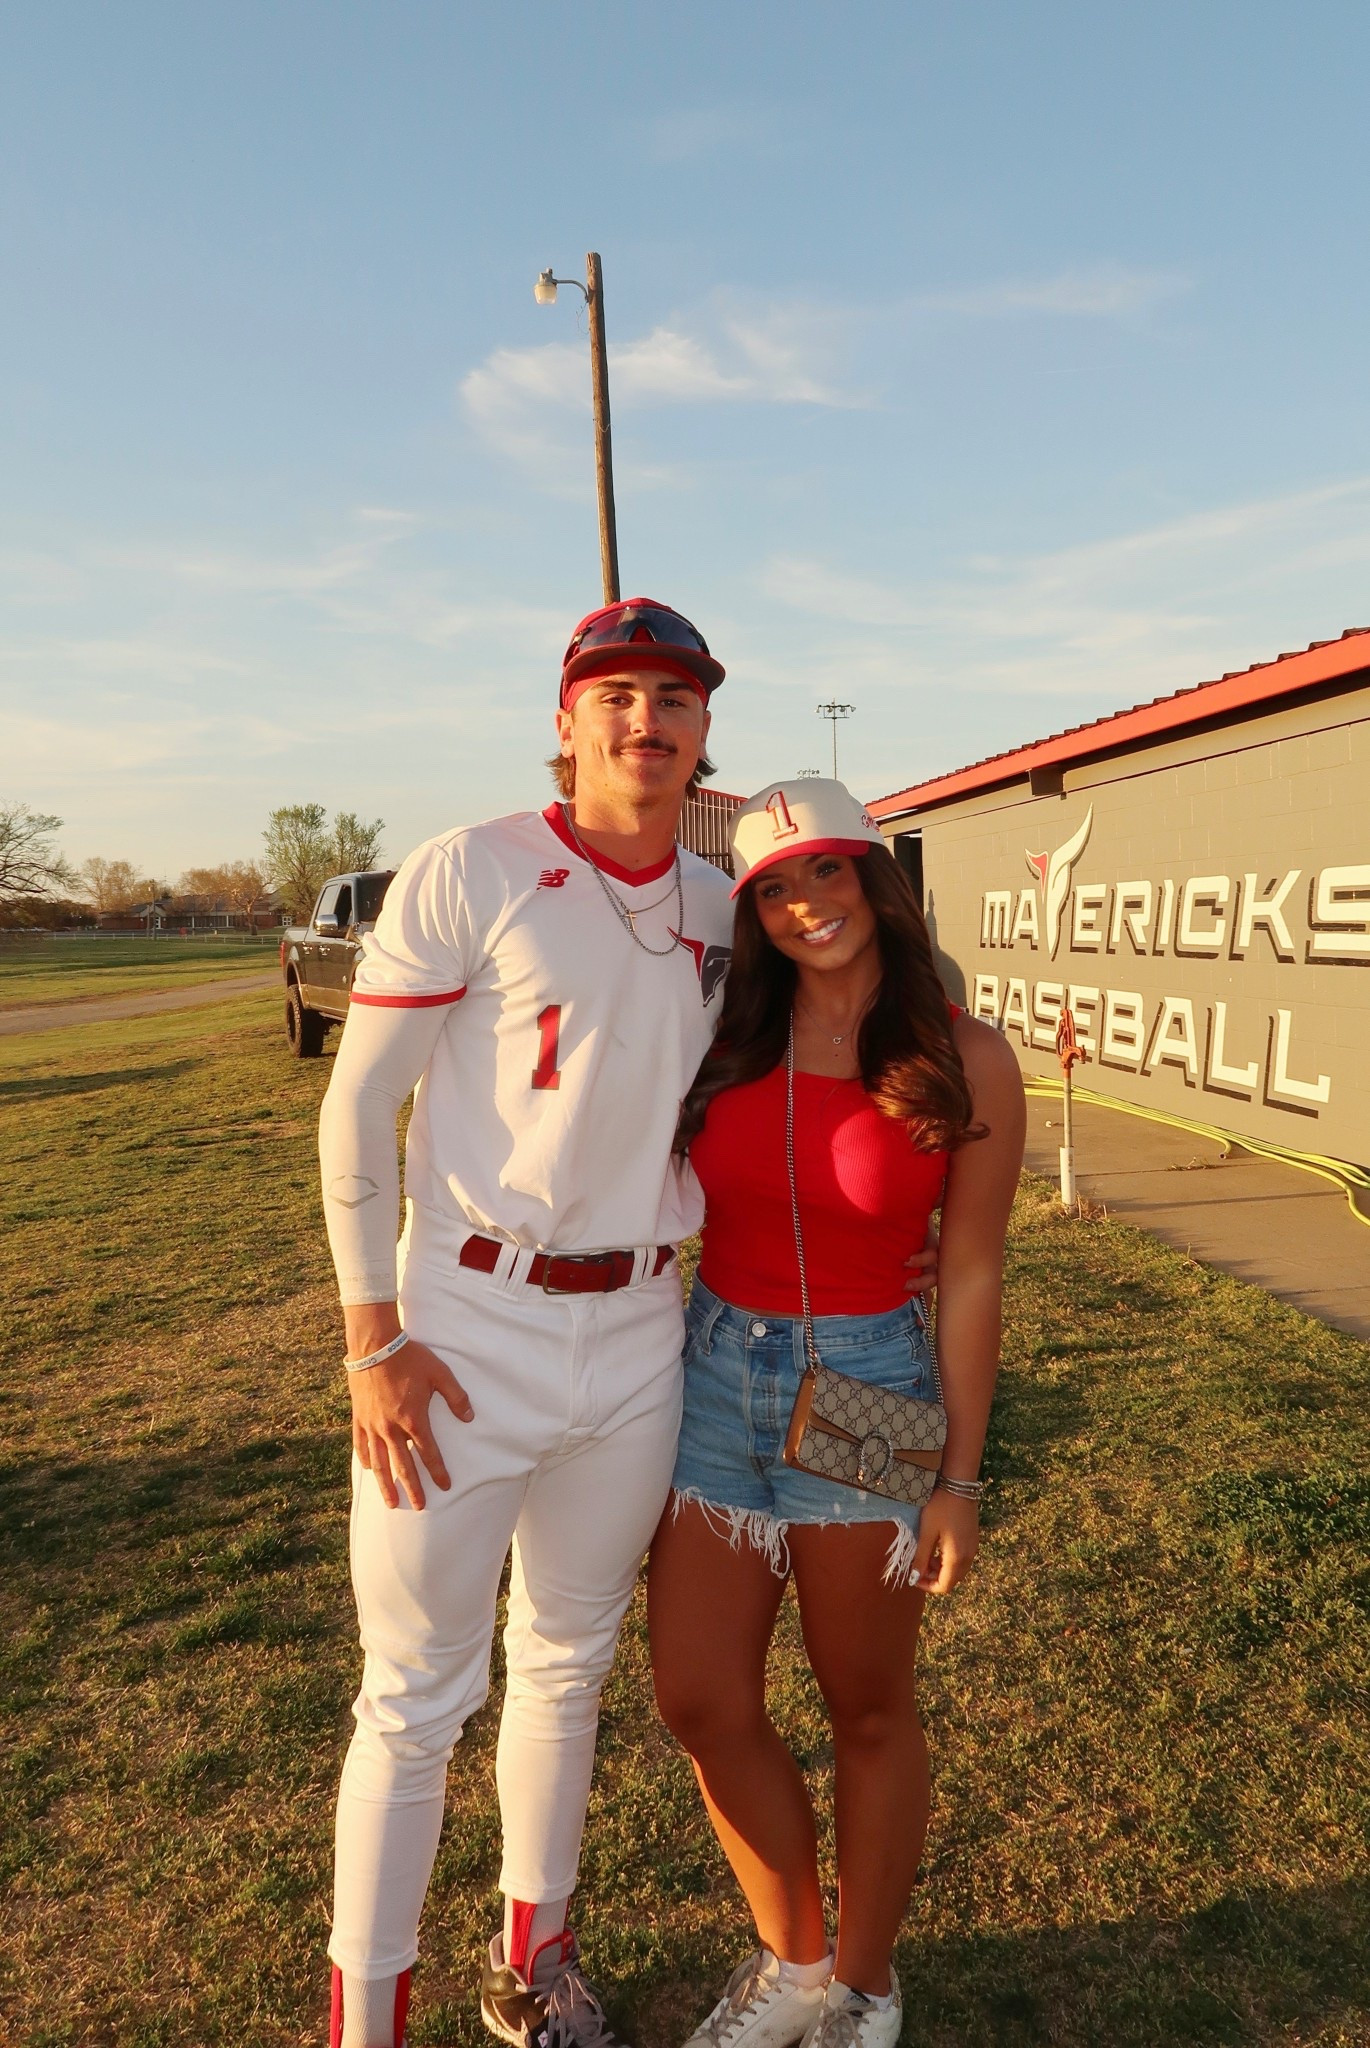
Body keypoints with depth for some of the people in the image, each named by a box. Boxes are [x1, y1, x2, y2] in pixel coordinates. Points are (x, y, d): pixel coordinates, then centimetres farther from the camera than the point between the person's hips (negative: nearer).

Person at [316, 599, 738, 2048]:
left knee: (570, 1663, 21)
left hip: (638, 1339, 5)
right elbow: (357, 1109, -10)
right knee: (417, 1695, 8)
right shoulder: (468, 872, -11)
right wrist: (373, 1344, -12)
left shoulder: (720, 911, 5)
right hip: (467, 1333, -5)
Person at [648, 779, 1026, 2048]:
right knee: (700, 1701, 11)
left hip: (865, 1391, -3)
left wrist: (959, 1480, -5)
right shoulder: (721, 1040, -2)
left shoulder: (963, 1064, -10)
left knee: (867, 1708, 16)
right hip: (713, 1371, 3)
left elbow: (969, 1277, -7)